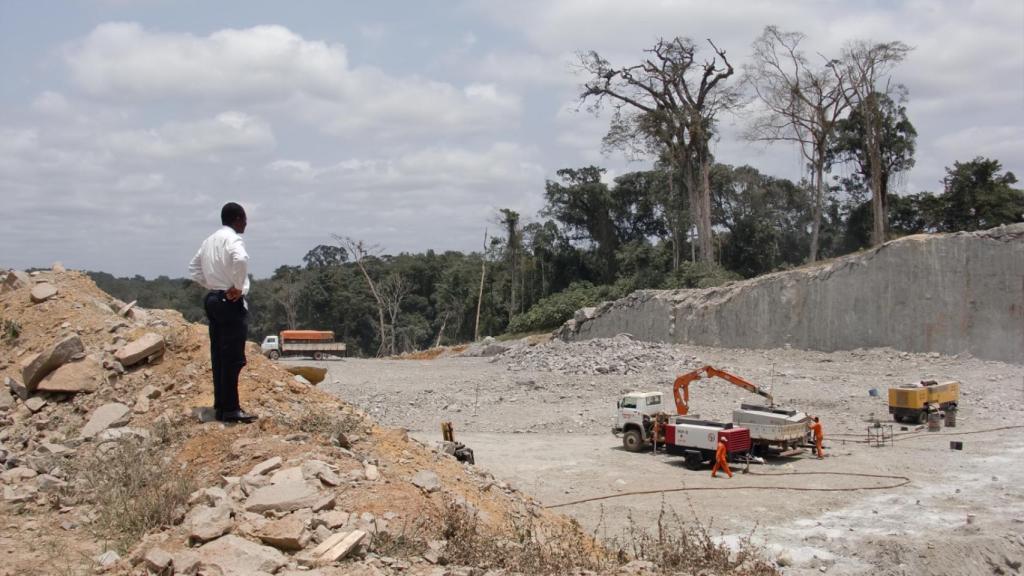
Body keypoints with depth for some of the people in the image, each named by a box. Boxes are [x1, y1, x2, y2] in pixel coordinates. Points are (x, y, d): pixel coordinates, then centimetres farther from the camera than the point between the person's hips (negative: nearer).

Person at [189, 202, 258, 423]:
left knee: (218, 356, 12)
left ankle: (220, 406, 16)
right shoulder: (232, 239, -12)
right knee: (233, 357, -6)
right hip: (231, 303, -9)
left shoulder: (209, 240, 14)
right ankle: (230, 409, -5)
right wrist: (238, 287, -21)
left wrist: (210, 285, 16)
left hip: (212, 299, 9)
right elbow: (240, 260, -33)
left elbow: (194, 268, 22)